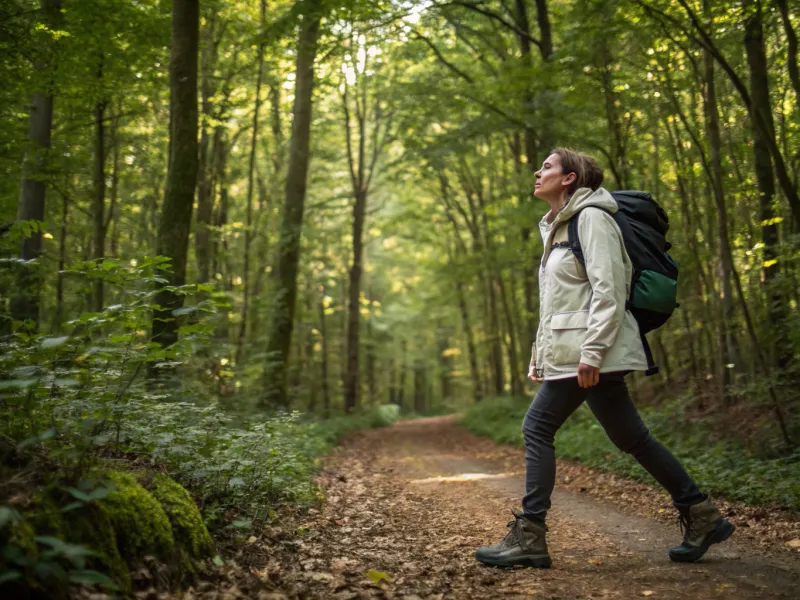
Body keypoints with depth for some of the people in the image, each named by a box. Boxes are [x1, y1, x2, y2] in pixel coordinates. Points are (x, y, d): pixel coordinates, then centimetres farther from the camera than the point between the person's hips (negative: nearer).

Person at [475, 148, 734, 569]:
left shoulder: (591, 218, -7)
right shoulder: (557, 227, 21)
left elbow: (608, 289, -17)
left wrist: (591, 352, -24)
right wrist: (541, 355, 20)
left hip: (593, 352, -10)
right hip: (567, 355, 10)